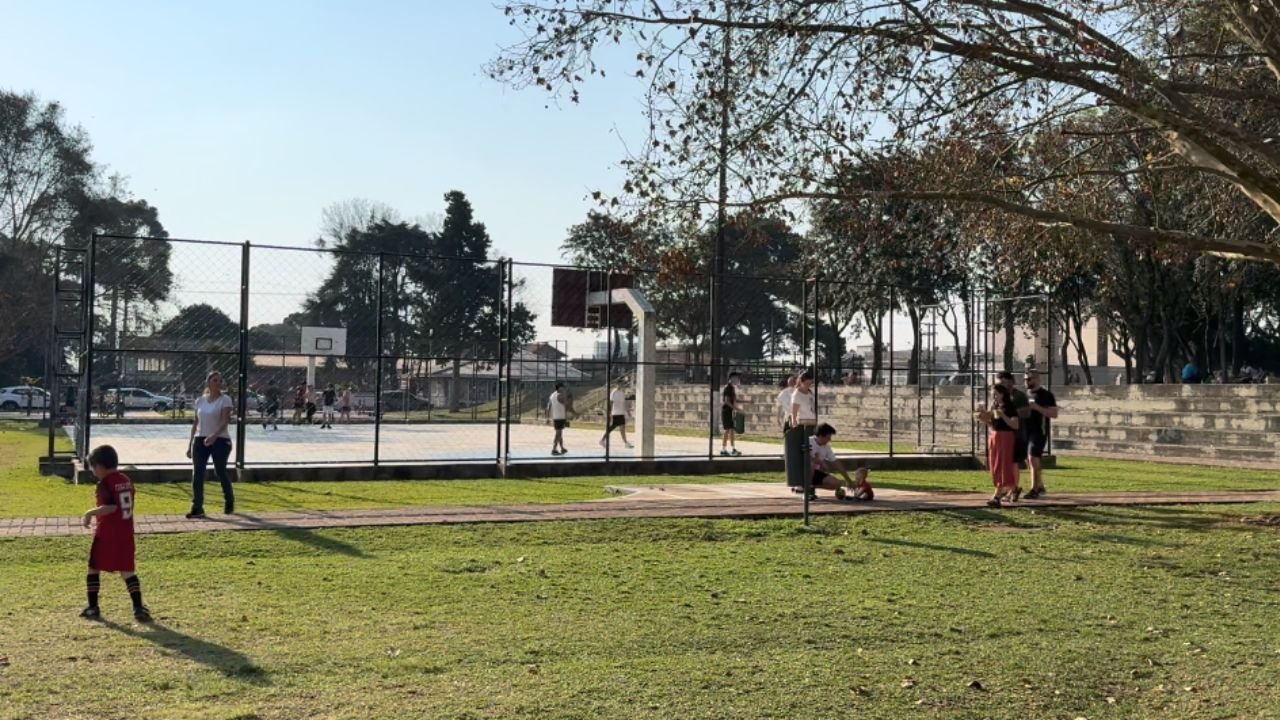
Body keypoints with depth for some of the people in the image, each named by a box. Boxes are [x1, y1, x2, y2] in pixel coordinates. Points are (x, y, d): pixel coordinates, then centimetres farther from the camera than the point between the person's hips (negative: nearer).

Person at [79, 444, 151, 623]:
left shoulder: (105, 483, -12)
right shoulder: (127, 480, 10)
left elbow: (110, 507, -25)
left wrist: (90, 513, -12)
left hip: (106, 534, -6)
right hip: (126, 533, 6)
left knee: (94, 569, 11)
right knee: (128, 571, 6)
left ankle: (93, 608, 14)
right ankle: (139, 608, -5)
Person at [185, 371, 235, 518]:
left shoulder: (225, 400, -5)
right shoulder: (200, 401, 10)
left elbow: (225, 421, -18)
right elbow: (196, 423, 15)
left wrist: (214, 435, -35)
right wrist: (190, 443, 11)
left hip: (220, 440, -4)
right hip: (200, 440, 4)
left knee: (220, 472, 4)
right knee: (197, 474, -4)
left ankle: (229, 502, 27)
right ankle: (197, 508, -3)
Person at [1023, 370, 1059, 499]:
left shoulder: (1045, 395, -7)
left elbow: (1054, 413, -13)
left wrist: (1036, 407, -21)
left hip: (1039, 432, -8)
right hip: (1026, 431, 8)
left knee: (1033, 459, -16)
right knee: (1028, 460, 10)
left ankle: (1034, 490, -14)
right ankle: (1040, 487, 22)